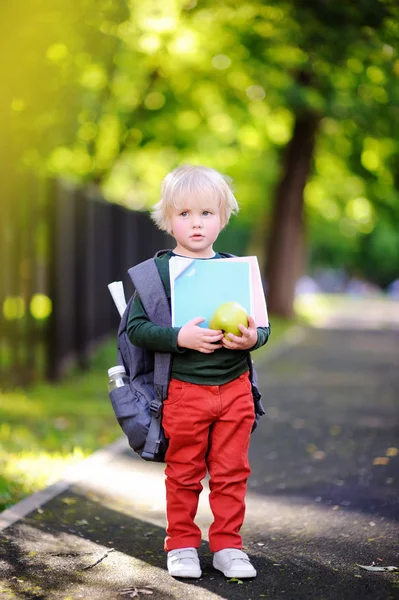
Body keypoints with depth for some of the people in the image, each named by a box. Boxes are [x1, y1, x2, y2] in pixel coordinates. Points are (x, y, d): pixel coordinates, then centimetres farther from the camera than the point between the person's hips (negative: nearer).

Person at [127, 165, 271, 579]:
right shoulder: (158, 271, -5)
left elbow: (262, 324, 10)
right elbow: (135, 327, -9)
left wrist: (254, 337, -13)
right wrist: (179, 337, -22)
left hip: (235, 388, 3)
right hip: (184, 390, -3)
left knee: (231, 473, 9)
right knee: (184, 474, 9)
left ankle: (227, 545, 22)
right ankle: (181, 544, 24)